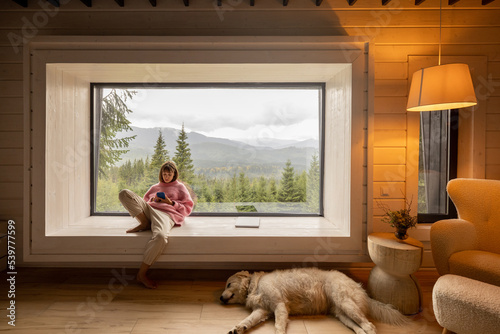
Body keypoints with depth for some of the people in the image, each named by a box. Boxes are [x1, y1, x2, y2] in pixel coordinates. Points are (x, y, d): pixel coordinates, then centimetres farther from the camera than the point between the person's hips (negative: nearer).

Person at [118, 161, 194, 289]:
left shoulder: (180, 187, 24)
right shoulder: (155, 187, 34)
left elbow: (188, 207, 16)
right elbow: (144, 201, 33)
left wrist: (171, 203, 1)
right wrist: (153, 200, 11)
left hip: (166, 214, -5)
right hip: (148, 210, 5)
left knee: (160, 237, -41)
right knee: (124, 193, -14)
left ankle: (142, 273, -23)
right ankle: (144, 223, -18)